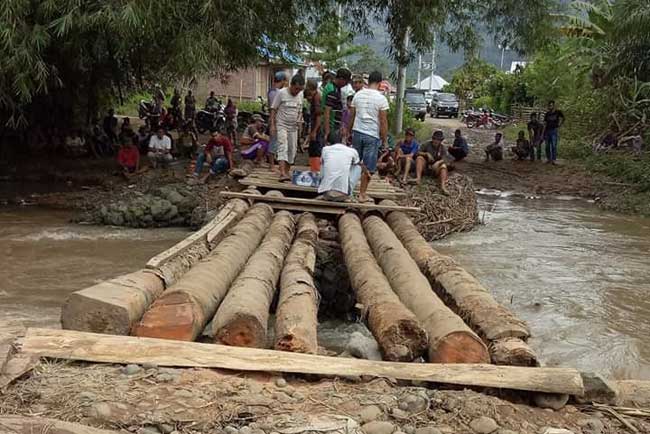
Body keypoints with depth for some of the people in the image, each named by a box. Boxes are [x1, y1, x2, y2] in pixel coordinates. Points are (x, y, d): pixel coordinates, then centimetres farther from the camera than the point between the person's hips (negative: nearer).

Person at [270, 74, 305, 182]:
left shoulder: (300, 95, 5)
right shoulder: (282, 93, -10)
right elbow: (273, 109, -7)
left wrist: (299, 121, -2)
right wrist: (272, 125, -13)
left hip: (293, 127, 6)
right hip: (281, 125, -6)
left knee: (292, 150, 7)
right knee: (283, 147, -19)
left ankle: (287, 171, 20)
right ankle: (282, 173, -30)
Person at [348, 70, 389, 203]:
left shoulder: (358, 95, 4)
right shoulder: (381, 99, -9)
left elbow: (352, 116, 9)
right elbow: (383, 121, -9)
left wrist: (349, 131, 20)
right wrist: (384, 139, -1)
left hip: (357, 132, 4)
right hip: (372, 136, -4)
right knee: (368, 167, 4)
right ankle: (362, 194, 7)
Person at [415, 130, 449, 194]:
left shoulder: (442, 148, 2)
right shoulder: (427, 144, -1)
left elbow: (443, 159, -8)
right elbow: (418, 153, -3)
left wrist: (437, 163, -30)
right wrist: (427, 154, -21)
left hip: (435, 167, 0)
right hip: (425, 165, 0)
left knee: (443, 166, -29)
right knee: (419, 158, -26)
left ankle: (443, 186, -51)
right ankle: (418, 178, -44)